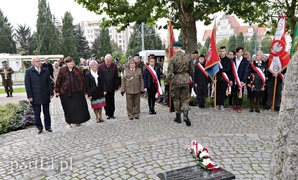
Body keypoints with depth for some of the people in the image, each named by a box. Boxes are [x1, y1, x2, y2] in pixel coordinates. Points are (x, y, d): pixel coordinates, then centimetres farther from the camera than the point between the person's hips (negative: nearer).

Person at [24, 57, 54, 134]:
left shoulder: (46, 71, 7)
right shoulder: (28, 72, 0)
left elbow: (49, 83, 7)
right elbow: (27, 85, -2)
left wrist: (51, 93, 3)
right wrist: (29, 96, -7)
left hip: (45, 96, 2)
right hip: (35, 97, -2)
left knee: (46, 112, 10)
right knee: (37, 113, 6)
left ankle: (48, 126, 21)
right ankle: (39, 127, 19)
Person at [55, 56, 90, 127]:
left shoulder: (78, 70, 4)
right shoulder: (62, 70, 0)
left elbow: (82, 81, 5)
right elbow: (58, 81, 2)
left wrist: (82, 91, 2)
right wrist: (57, 91, 0)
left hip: (76, 92, 1)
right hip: (65, 92, -1)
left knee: (78, 106, 2)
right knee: (68, 108, 6)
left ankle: (78, 121, 18)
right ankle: (69, 122, 19)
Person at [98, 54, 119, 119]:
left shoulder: (114, 66, 0)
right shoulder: (100, 66, -7)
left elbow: (116, 77, 3)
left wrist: (116, 87, 1)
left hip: (112, 87, 2)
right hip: (104, 87, -2)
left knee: (112, 101, 11)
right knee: (106, 101, 8)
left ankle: (112, 114, 22)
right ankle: (107, 114, 20)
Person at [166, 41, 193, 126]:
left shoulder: (173, 58, -12)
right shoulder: (188, 57, 0)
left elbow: (170, 72, -13)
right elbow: (191, 71, 8)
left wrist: (168, 80, 1)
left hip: (176, 80, -3)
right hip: (186, 80, 3)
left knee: (176, 99, 12)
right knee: (185, 98, 12)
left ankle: (178, 117, 22)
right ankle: (185, 115, -6)